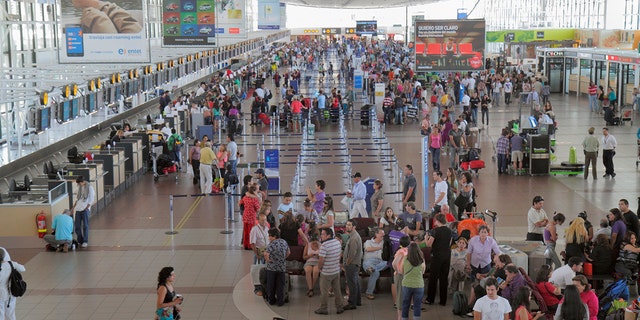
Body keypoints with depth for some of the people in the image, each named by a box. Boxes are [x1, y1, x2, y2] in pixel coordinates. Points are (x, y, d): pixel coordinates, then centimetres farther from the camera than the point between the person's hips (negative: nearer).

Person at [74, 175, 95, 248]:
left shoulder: (90, 187, -6)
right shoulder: (79, 187, 13)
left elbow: (91, 200, -7)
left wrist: (86, 208, -12)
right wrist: (73, 207, 14)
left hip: (85, 210, -6)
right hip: (78, 209, 6)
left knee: (85, 226, -5)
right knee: (77, 226, 4)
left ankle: (85, 242, 0)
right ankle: (80, 241, 15)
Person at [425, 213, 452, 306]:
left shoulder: (435, 231, -12)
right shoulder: (449, 231, 5)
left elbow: (429, 244, -10)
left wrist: (426, 238, 9)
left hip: (437, 256, -5)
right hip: (447, 256, 5)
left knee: (433, 277, 4)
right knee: (444, 278, 9)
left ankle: (430, 299, 7)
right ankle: (443, 301, 10)